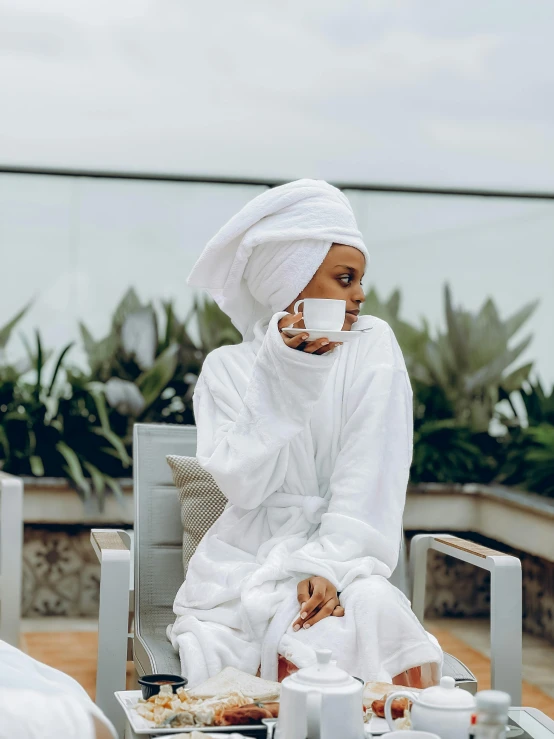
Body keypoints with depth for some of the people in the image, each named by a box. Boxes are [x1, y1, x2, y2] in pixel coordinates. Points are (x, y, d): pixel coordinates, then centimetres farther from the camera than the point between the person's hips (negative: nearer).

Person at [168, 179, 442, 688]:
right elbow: (242, 484, -10)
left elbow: (368, 481, -6)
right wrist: (284, 373, -14)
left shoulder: (372, 347, 4)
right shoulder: (227, 368, 5)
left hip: (341, 557, 1)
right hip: (245, 566, -1)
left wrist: (329, 569, -21)